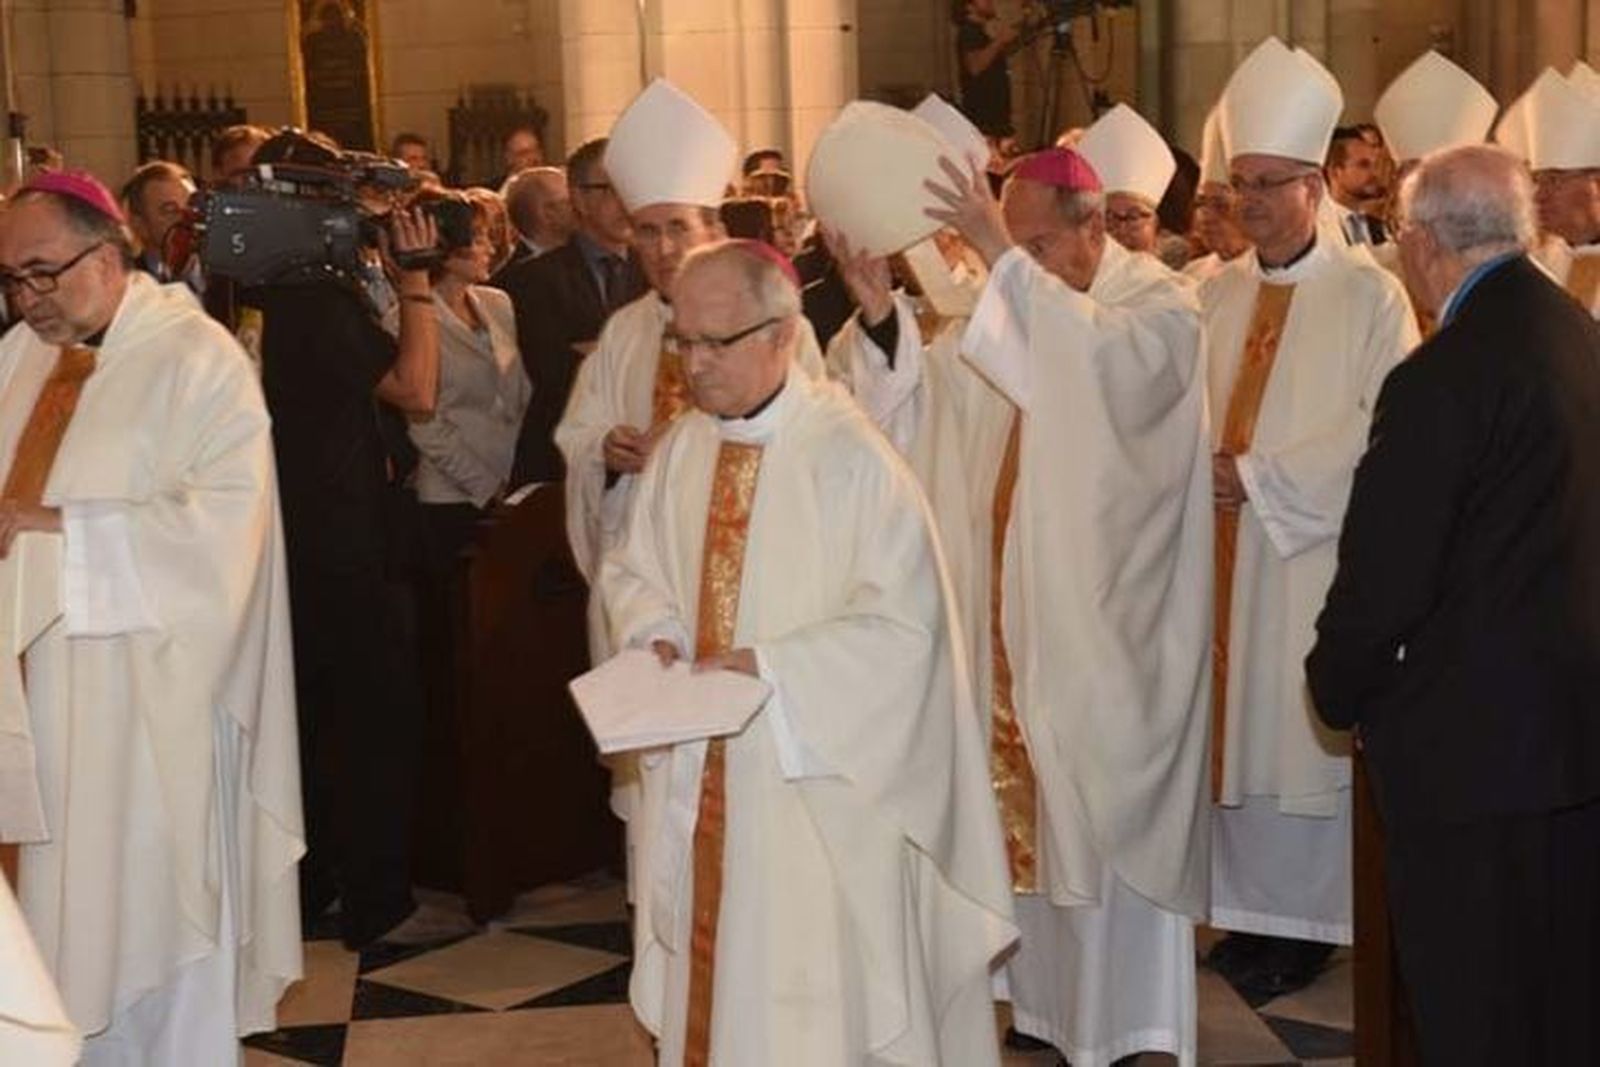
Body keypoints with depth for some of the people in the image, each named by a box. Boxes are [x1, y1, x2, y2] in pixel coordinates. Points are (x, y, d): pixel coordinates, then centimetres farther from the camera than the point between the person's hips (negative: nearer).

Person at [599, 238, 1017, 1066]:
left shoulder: (848, 455, -16)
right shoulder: (680, 450, 3)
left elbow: (903, 621, -17)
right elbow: (632, 573, 14)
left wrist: (771, 667, -21)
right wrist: (656, 637, -6)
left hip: (817, 785, -5)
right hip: (699, 775, 6)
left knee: (817, 993, 4)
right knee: (712, 976, 16)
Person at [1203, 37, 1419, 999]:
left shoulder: (1369, 295, -5)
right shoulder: (1218, 296, 11)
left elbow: (1383, 426, -13)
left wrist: (1260, 475, -14)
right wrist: (1202, 468, -8)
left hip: (1317, 553, -5)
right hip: (1225, 552, 5)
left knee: (1305, 730, -1)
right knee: (1237, 724, 7)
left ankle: (1305, 921, 11)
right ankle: (1250, 908, 18)